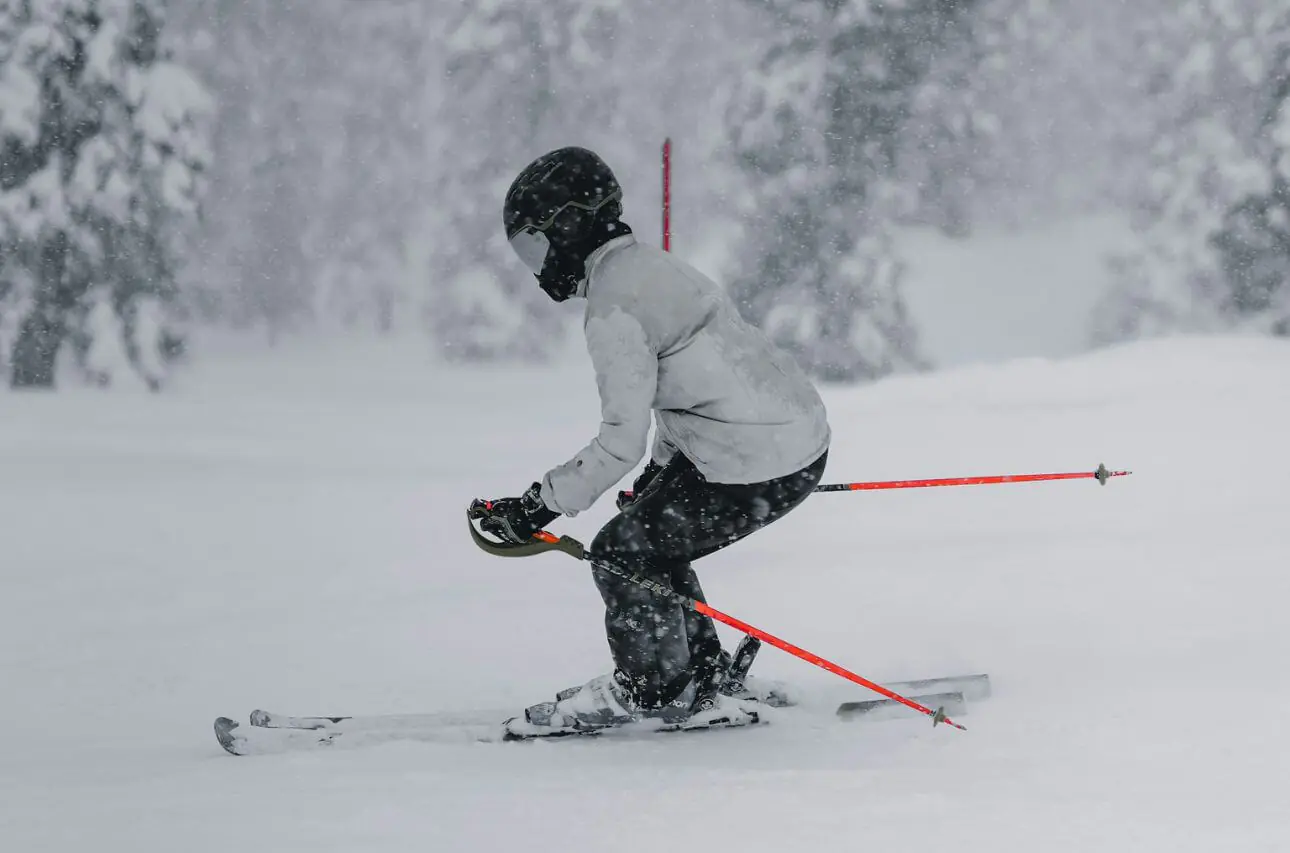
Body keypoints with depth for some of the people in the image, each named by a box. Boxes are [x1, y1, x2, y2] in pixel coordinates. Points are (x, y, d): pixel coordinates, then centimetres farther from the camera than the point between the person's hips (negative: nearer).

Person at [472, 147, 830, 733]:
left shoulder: (614, 310, -18)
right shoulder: (651, 267, 12)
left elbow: (622, 443, -19)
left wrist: (537, 508, -12)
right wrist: (659, 472, 33)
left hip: (757, 470, -10)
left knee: (623, 553, 1)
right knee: (651, 539, 20)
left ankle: (650, 689, 17)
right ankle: (700, 673, 30)